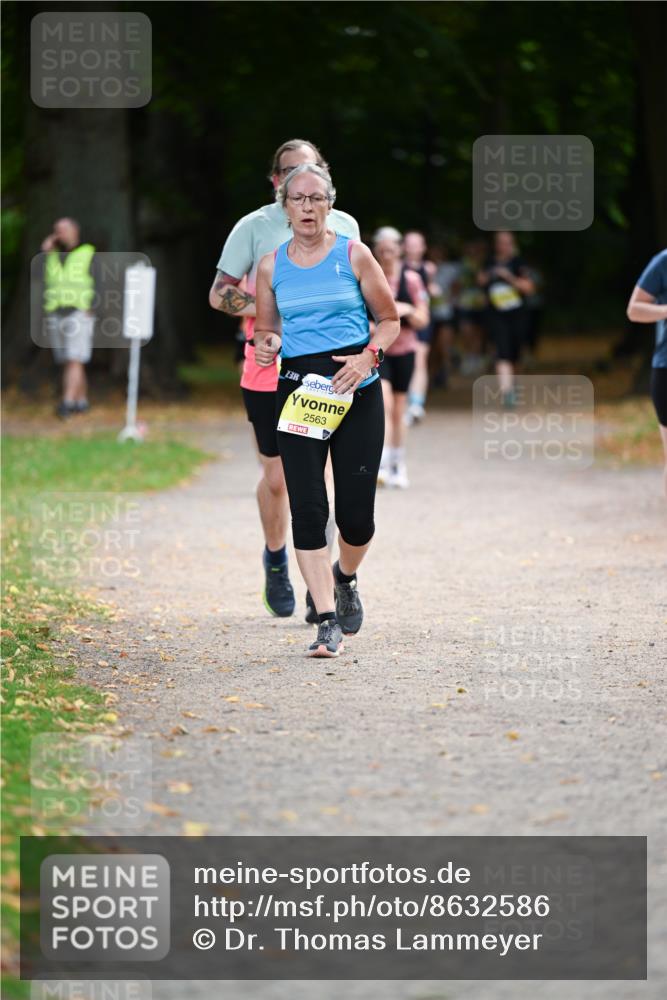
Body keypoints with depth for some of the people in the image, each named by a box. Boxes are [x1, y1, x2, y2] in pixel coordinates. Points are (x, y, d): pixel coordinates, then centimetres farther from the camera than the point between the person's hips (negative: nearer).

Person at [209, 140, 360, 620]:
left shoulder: (344, 226, 7)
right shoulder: (254, 227, -1)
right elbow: (219, 294, 0)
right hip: (267, 371, -1)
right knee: (277, 478, 8)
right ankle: (276, 559, 33)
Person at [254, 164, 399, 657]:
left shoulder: (354, 255, 2)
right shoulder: (271, 265, 7)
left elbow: (389, 320, 8)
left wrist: (368, 356, -10)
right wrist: (264, 345, -6)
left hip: (357, 393, -1)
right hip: (299, 393, 1)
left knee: (356, 514, -1)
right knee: (307, 509, -9)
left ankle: (345, 579, 33)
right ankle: (328, 623, -6)